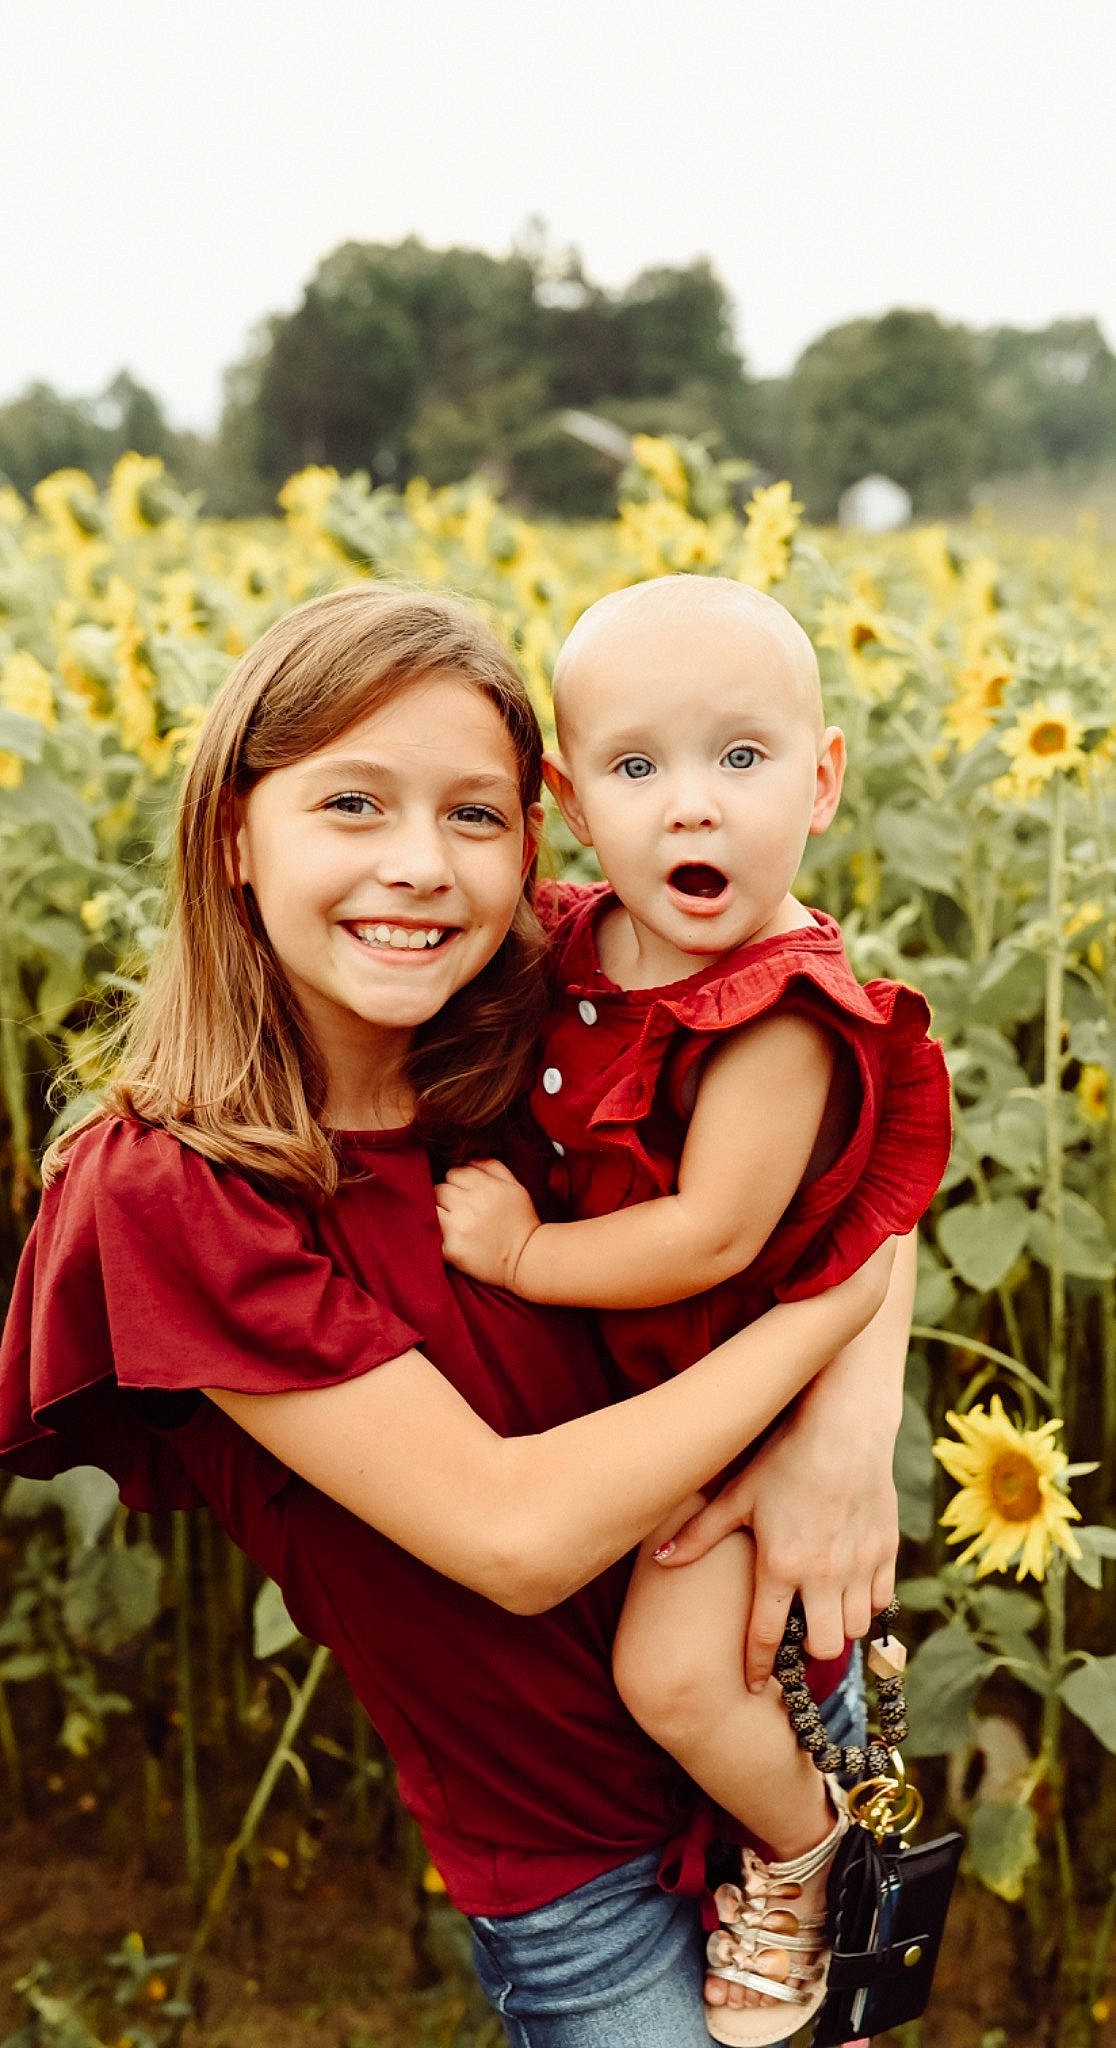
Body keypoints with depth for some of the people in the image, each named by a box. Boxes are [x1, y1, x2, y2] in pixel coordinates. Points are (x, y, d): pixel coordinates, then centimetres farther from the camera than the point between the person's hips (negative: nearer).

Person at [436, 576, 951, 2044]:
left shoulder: (784, 1012, -30)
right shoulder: (578, 949, -7)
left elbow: (712, 1236, -31)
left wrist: (520, 1249, -22)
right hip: (613, 1365, 8)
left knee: (671, 1668, -15)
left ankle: (806, 1849, 14)